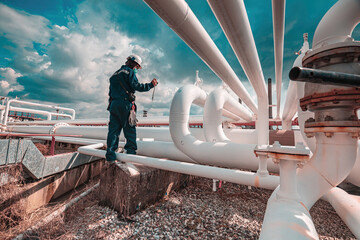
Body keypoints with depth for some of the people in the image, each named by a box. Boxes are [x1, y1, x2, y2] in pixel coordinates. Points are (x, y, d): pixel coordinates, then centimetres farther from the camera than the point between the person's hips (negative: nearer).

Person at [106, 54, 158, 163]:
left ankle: (110, 156, 3)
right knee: (130, 129, 1)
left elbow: (110, 92, 25)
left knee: (113, 130, 4)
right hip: (125, 104, -7)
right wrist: (151, 85, -6)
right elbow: (136, 86, -13)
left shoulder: (114, 74, 27)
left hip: (113, 104, 7)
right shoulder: (129, 72, 2)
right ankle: (131, 152, 4)